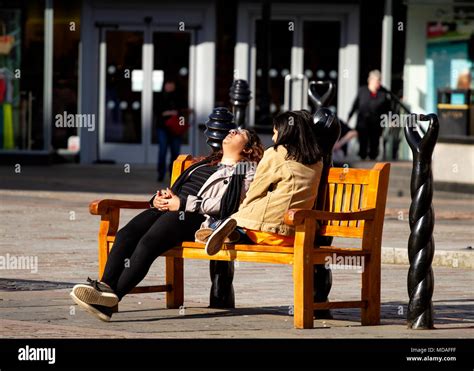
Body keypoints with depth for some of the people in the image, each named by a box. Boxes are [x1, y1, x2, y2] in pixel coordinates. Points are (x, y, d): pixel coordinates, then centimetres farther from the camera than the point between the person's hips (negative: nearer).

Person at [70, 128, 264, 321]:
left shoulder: (246, 172, 13)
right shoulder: (203, 164, 37)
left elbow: (225, 204, -4)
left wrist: (183, 203, -11)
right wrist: (159, 198, 6)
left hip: (195, 217, -7)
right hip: (167, 208, 7)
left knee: (148, 242, -32)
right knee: (125, 234, -23)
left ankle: (111, 300, -41)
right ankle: (105, 286, -38)